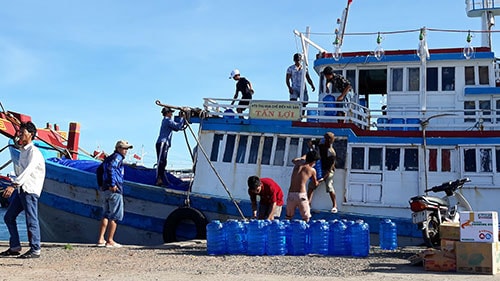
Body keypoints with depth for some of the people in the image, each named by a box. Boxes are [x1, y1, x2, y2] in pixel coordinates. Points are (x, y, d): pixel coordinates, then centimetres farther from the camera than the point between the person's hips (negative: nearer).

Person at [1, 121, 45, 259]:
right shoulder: (22, 151, 18)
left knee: (31, 220, -7)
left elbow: (28, 171, -26)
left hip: (30, 190, -10)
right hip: (21, 189, 10)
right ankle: (15, 247, 18)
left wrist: (13, 185, -35)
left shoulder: (33, 152, -12)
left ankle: (35, 250, 0)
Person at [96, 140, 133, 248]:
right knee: (116, 216, -4)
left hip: (107, 190, 9)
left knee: (106, 215, 14)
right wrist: (113, 184, -25)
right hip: (115, 190, -9)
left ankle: (101, 240, 14)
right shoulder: (118, 157, -7)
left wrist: (101, 185, 20)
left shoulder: (109, 158, 21)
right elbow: (110, 167, -24)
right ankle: (110, 241, -4)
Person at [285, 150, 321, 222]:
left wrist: (304, 157, 54)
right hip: (301, 195, -4)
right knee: (306, 219, 6)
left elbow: (293, 160, 41)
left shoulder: (298, 164, 15)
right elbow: (315, 183, 24)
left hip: (291, 194, 4)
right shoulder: (312, 170, 6)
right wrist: (318, 182, 47)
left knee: (288, 217, 15)